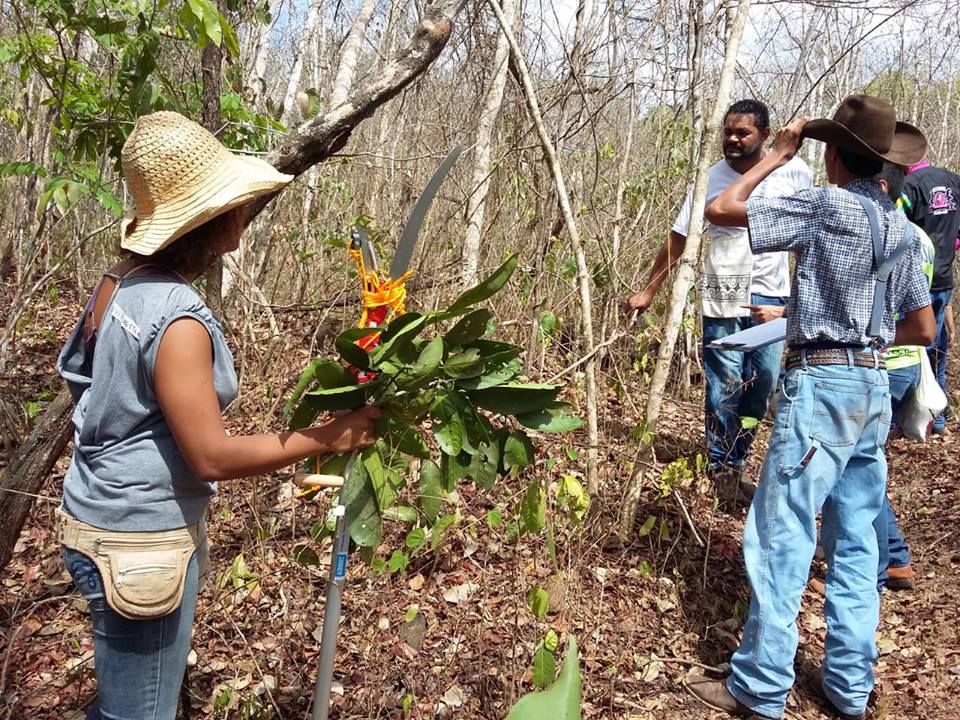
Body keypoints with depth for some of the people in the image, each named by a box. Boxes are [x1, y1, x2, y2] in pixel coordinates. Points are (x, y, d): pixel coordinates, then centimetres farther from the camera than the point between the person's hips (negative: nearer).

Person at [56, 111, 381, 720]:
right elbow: (211, 457, -24)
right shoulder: (175, 318, -26)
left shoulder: (123, 283, 2)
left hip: (105, 513, 9)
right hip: (140, 540, -9)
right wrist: (326, 437, -17)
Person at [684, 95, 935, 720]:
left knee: (782, 538, -2)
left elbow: (720, 210, -9)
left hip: (822, 383, -8)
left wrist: (778, 157, 2)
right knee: (857, 543, 13)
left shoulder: (825, 206, -10)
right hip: (874, 386, 8)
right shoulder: (902, 228, 11)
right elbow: (923, 328, 14)